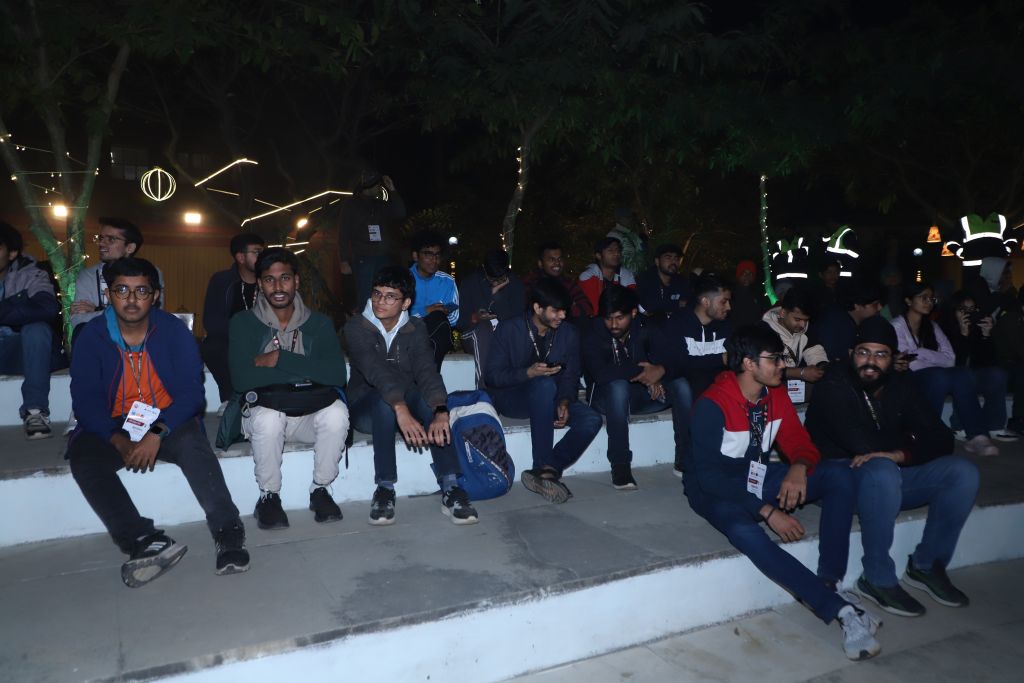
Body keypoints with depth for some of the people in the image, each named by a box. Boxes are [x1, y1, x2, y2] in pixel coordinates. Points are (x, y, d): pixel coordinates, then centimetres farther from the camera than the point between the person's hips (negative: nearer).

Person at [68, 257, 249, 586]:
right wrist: (119, 441, -23)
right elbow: (85, 398, -6)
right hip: (112, 427, 2)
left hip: (168, 423, -2)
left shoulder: (173, 330, -4)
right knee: (83, 456, -27)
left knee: (192, 442, -32)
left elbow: (191, 390, -10)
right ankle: (145, 541, -34)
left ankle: (228, 533, -30)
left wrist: (157, 434, -25)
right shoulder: (91, 336, -1)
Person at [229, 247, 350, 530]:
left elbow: (337, 375, -12)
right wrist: (307, 371, -17)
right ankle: (269, 496, -9)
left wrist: (280, 359, -17)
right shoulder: (243, 322, 0)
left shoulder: (319, 323, 4)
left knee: (336, 411, -31)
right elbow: (241, 379, -16)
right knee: (268, 418, -35)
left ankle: (320, 489, -7)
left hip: (310, 413, 1)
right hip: (265, 410, -1)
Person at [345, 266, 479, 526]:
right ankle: (384, 488, -30)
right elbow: (374, 369, -29)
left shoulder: (416, 328, -2)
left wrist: (441, 411, -40)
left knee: (429, 397, -31)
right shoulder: (356, 327, -11)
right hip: (367, 408, -2)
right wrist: (400, 408, -47)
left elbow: (427, 370, -20)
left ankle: (450, 488, -35)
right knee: (385, 399, -36)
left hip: (409, 402, 2)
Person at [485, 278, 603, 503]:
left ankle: (542, 474, -23)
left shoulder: (569, 334, 2)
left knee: (591, 419, -22)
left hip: (547, 399, 5)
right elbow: (492, 375, -12)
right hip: (510, 398, -4)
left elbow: (570, 377, 3)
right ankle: (545, 468, -34)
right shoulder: (509, 330, -9)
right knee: (545, 385, -38)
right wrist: (529, 373, -27)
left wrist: (564, 402, -18)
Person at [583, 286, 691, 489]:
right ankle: (620, 466, -33)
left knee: (681, 385, -20)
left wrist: (660, 370, -34)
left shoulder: (645, 331, -3)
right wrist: (642, 372, -29)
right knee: (619, 386, -37)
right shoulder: (592, 336, -14)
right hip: (607, 397, -3)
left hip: (641, 394, 4)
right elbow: (600, 373, -31)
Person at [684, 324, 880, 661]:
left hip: (758, 478, 7)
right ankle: (841, 609, -29)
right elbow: (709, 477, -25)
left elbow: (800, 442, 3)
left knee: (839, 474, -14)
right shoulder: (712, 405, -23)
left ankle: (829, 583, -21)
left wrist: (799, 467, -23)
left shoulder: (776, 395, -2)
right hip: (716, 491, -6)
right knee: (744, 532, -39)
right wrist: (767, 511, -31)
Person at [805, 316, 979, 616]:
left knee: (963, 471, -12)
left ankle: (927, 564, 3)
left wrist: (899, 454, -24)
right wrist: (911, 443, -11)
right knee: (882, 471, -38)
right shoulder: (833, 387, -15)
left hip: (894, 472, 6)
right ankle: (878, 580, -22)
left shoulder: (901, 385, 4)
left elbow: (941, 439, -5)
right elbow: (860, 442, -26)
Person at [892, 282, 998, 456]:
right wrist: (932, 358, -9)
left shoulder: (932, 327, 18)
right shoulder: (897, 326, 0)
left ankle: (977, 436, -32)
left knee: (963, 374, -25)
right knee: (939, 375, -34)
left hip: (934, 379, 5)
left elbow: (950, 359, 0)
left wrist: (919, 353, -11)